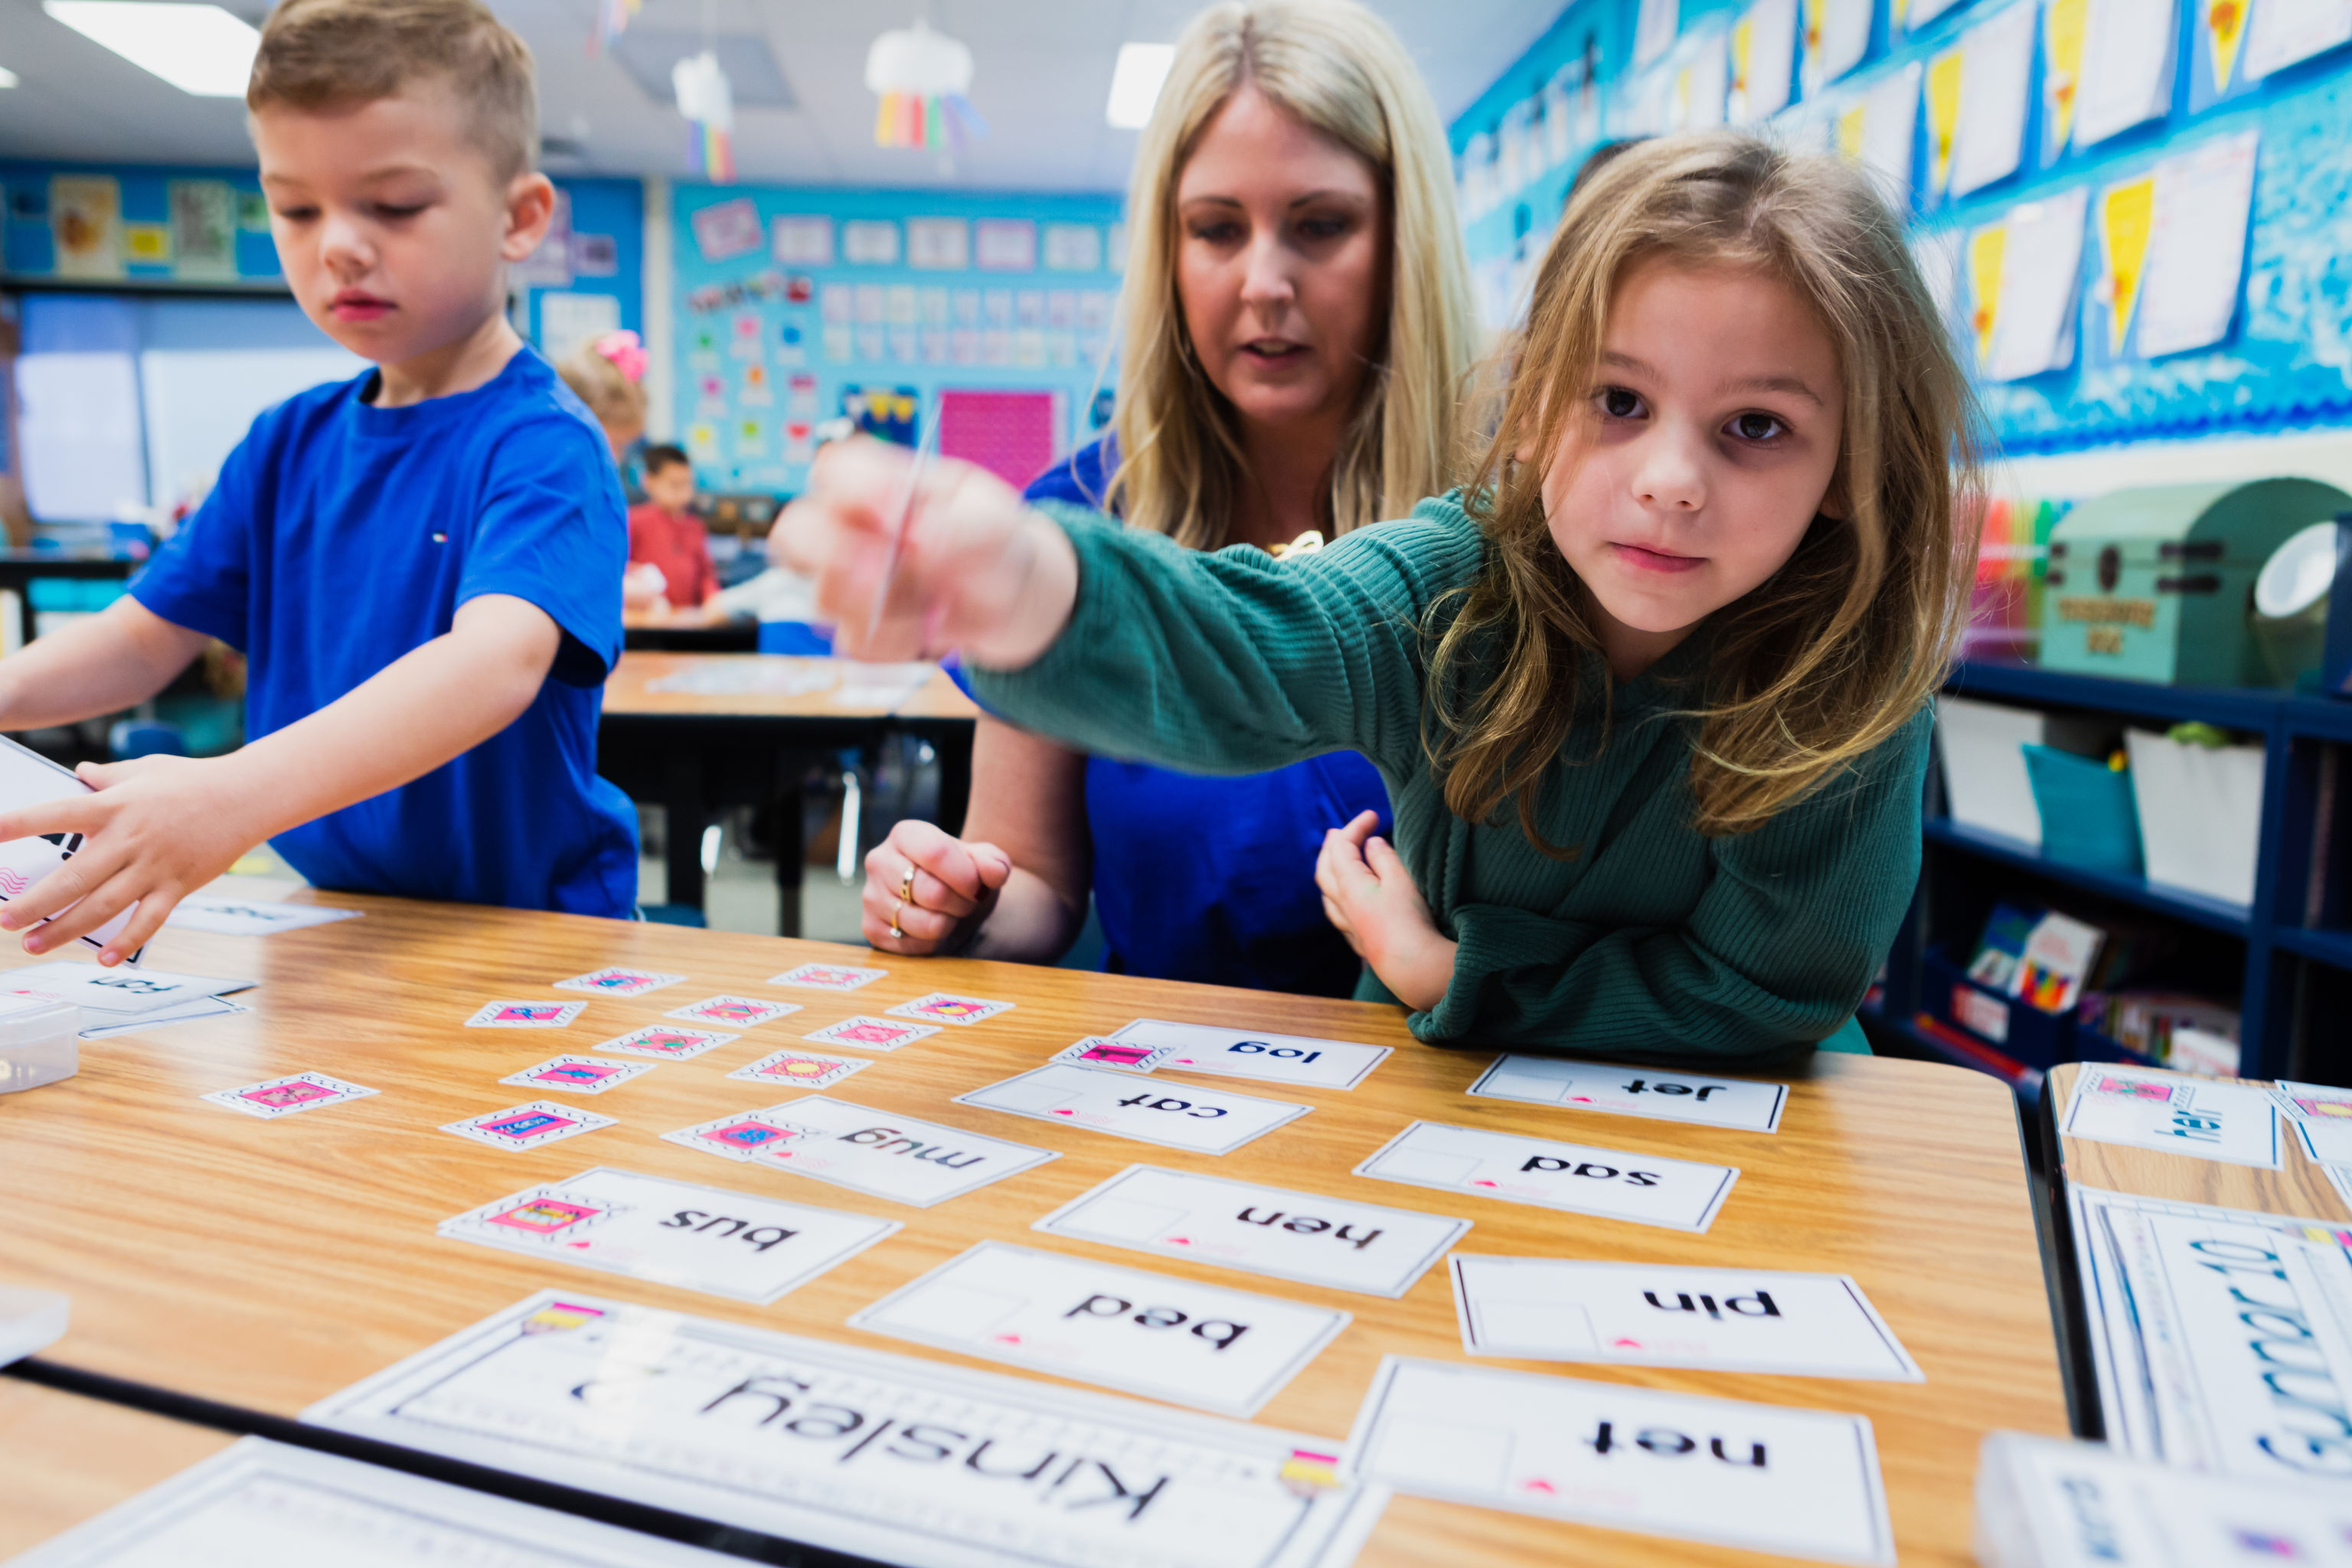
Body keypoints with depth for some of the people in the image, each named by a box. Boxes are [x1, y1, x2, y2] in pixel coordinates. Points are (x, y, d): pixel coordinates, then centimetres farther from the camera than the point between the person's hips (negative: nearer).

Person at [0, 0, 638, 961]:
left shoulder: (545, 444, -14)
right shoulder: (288, 442, 8)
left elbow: (499, 659, -31)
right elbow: (142, 638, 13)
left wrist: (235, 798, -44)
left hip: (526, 927, -4)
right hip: (328, 916, 4)